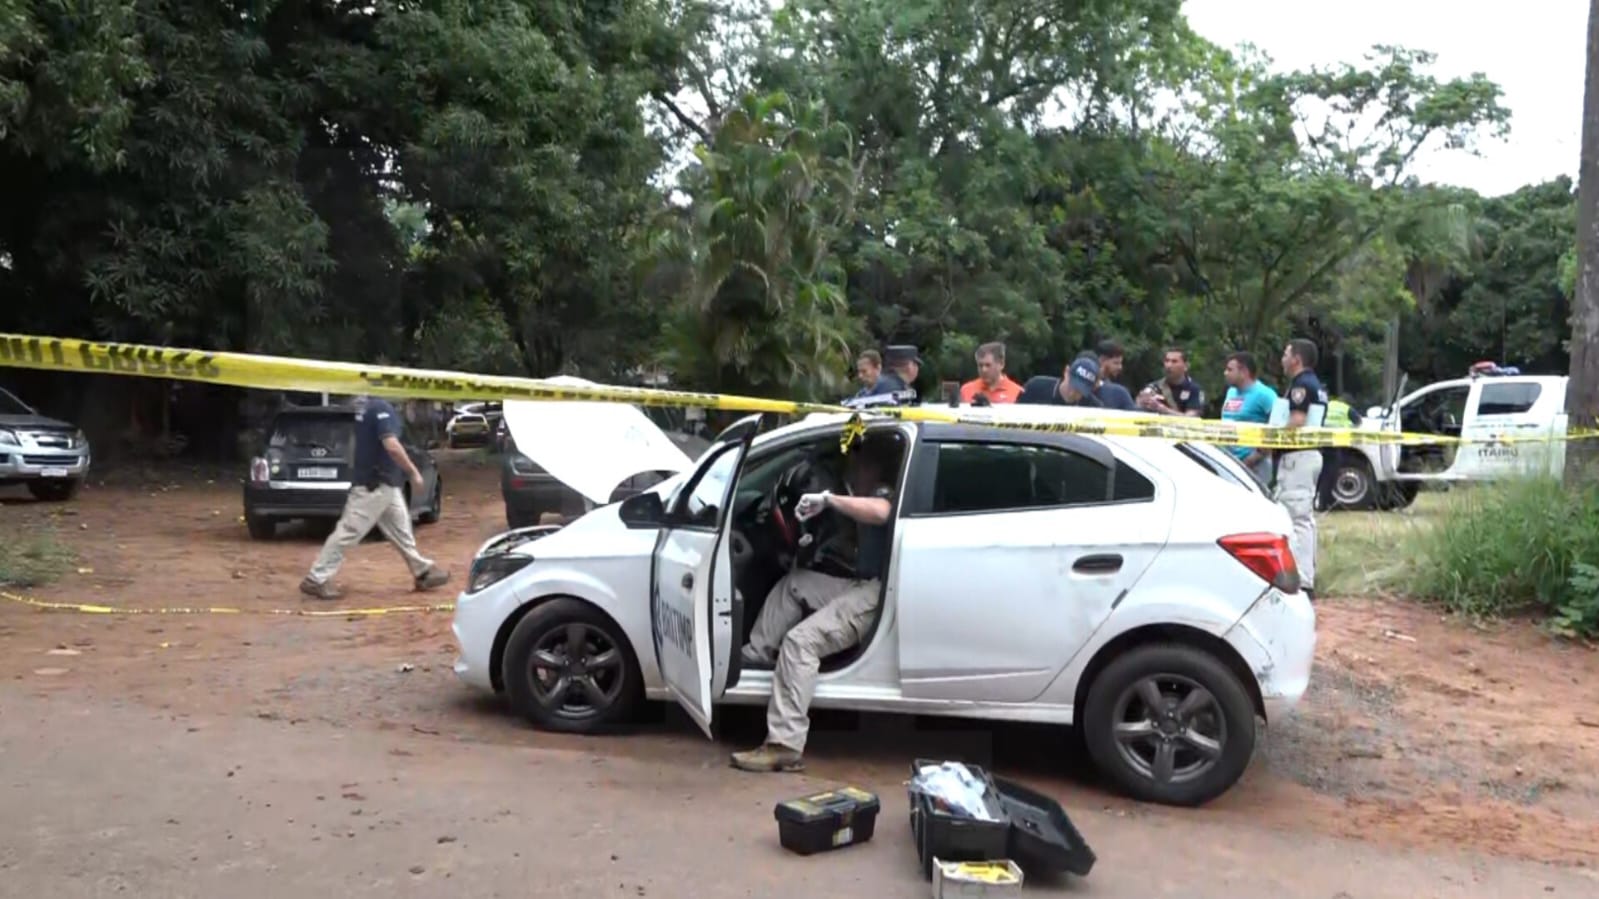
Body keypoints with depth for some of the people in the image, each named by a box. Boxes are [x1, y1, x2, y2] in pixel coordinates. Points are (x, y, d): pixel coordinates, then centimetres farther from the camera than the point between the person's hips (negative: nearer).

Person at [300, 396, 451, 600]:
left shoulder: (363, 404, 8)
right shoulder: (380, 407, -21)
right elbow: (391, 445, -30)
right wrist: (413, 472, -20)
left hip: (384, 483, 10)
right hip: (374, 485, -10)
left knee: (401, 530, 17)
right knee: (348, 531, -3)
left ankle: (423, 571, 27)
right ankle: (316, 580, 3)